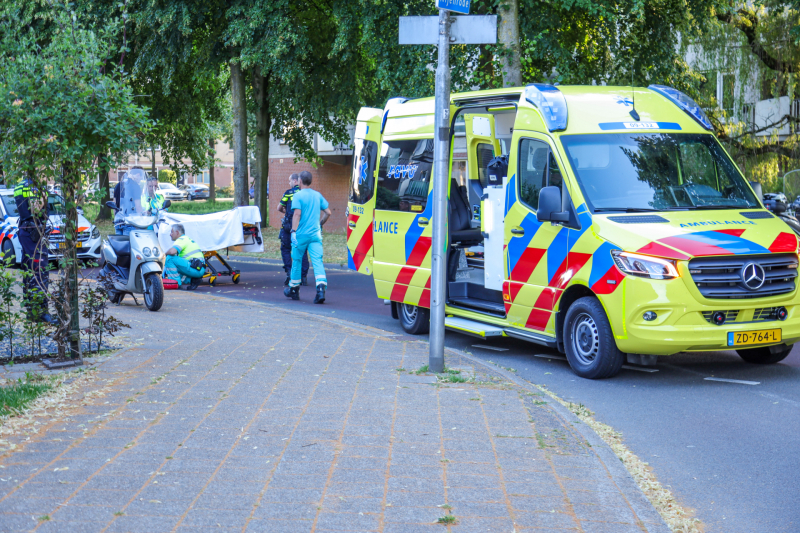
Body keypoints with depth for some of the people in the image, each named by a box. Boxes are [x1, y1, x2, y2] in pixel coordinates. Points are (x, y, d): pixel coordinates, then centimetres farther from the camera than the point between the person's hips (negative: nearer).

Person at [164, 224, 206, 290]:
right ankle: (188, 281, 11)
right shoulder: (188, 239, 25)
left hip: (194, 269, -10)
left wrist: (165, 253, -1)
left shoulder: (181, 240, -6)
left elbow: (172, 251, -24)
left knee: (169, 258, -14)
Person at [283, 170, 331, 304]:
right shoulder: (318, 195, 10)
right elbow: (328, 212, 11)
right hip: (315, 234, 3)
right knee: (317, 261, -5)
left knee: (296, 261, 12)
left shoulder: (298, 195, -5)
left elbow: (297, 214, -15)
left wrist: (293, 231, -17)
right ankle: (321, 289, -25)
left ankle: (294, 290, 25)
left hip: (301, 234, -3)